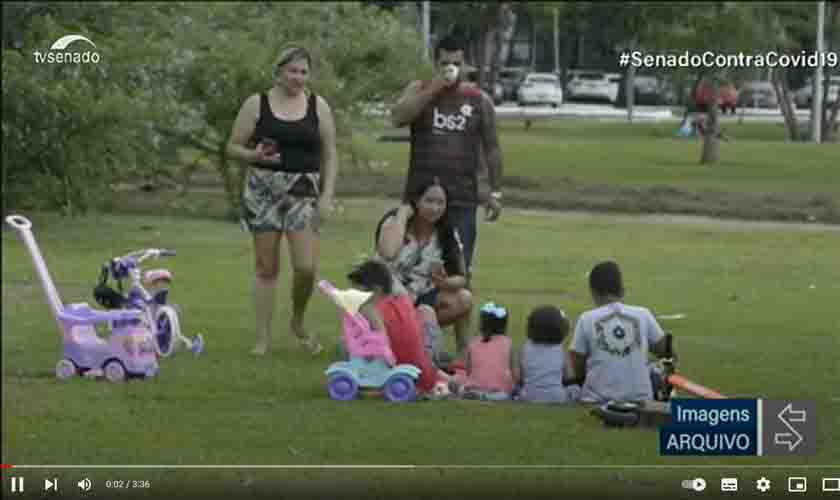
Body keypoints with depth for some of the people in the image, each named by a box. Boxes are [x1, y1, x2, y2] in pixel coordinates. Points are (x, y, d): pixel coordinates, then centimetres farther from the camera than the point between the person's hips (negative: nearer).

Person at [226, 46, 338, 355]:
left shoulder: (318, 106, 7)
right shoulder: (257, 104, 2)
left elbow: (330, 155, 9)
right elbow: (233, 147, 6)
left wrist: (327, 195, -1)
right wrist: (253, 156, -15)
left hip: (303, 191, 1)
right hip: (263, 190, -1)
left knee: (306, 267, -10)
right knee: (267, 268, 1)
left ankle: (298, 324, 16)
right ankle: (263, 338, 7)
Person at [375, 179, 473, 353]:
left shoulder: (448, 234, 0)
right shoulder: (394, 222, -11)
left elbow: (461, 278, -2)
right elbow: (388, 254, -34)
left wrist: (445, 282, -27)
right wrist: (402, 215, -24)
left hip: (424, 296, 5)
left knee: (464, 299, -24)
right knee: (426, 314, -35)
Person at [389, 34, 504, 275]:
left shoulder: (480, 100, 6)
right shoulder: (419, 90, 5)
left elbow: (491, 148, 11)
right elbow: (398, 118, -14)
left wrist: (495, 192, 6)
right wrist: (433, 89, -17)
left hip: (462, 200, 0)